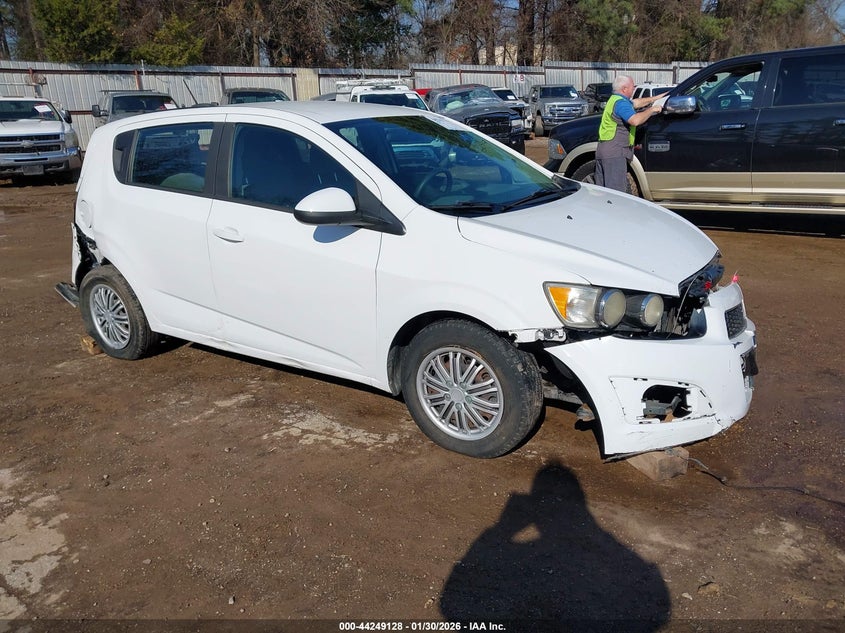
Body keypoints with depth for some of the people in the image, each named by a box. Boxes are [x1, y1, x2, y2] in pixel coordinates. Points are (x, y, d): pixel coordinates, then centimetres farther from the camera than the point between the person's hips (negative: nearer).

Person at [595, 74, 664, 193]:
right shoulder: (621, 102, -12)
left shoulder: (614, 99, 21)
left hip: (602, 150, 11)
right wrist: (652, 109, -11)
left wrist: (657, 98, 34)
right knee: (616, 192, -11)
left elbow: (637, 102, 33)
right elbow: (635, 120, -26)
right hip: (615, 152, -11)